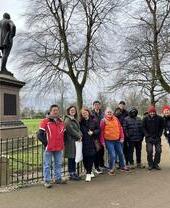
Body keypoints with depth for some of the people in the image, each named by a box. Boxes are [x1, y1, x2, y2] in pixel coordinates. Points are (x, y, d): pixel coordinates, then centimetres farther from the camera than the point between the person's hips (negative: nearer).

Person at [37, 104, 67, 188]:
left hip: (59, 147, 6)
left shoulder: (61, 122, 11)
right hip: (49, 148, -5)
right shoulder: (45, 121, -7)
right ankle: (47, 181, 13)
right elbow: (40, 135, -9)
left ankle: (58, 178, 27)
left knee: (58, 164, 15)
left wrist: (61, 143, 13)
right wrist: (46, 143, -10)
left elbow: (63, 133, 22)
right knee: (47, 165, 3)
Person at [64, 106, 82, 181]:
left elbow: (78, 129, 15)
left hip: (76, 140, 8)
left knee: (74, 158, 12)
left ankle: (74, 173, 20)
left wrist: (80, 135, -4)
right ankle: (71, 174, 7)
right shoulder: (67, 120, -9)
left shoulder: (75, 119, 18)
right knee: (71, 158, -1)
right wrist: (78, 136, -10)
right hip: (70, 141, -8)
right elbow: (71, 130, -16)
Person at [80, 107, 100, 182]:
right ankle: (90, 172, 21)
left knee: (91, 157, -5)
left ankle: (88, 174, 2)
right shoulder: (80, 122, 6)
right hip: (84, 142, 1)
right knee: (85, 157, 2)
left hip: (92, 142, -1)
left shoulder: (94, 121, 4)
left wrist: (93, 132, -9)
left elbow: (98, 129, 6)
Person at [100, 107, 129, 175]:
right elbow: (101, 131, -7)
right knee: (112, 155, -7)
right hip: (109, 141, -5)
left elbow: (120, 128, 9)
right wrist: (102, 141, -8)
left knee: (121, 153, 16)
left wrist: (122, 137, 4)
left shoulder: (116, 119, 5)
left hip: (117, 140, 5)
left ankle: (123, 166, 34)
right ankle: (111, 169, 10)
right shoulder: (103, 121, -7)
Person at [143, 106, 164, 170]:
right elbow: (144, 128, 0)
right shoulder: (145, 119, -4)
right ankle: (150, 164, 7)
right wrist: (148, 136, -9)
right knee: (149, 151, -8)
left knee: (158, 151, -2)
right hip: (149, 138, -1)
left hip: (157, 138, 1)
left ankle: (156, 164, 15)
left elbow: (161, 128, 6)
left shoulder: (159, 118, -2)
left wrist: (159, 136, -3)